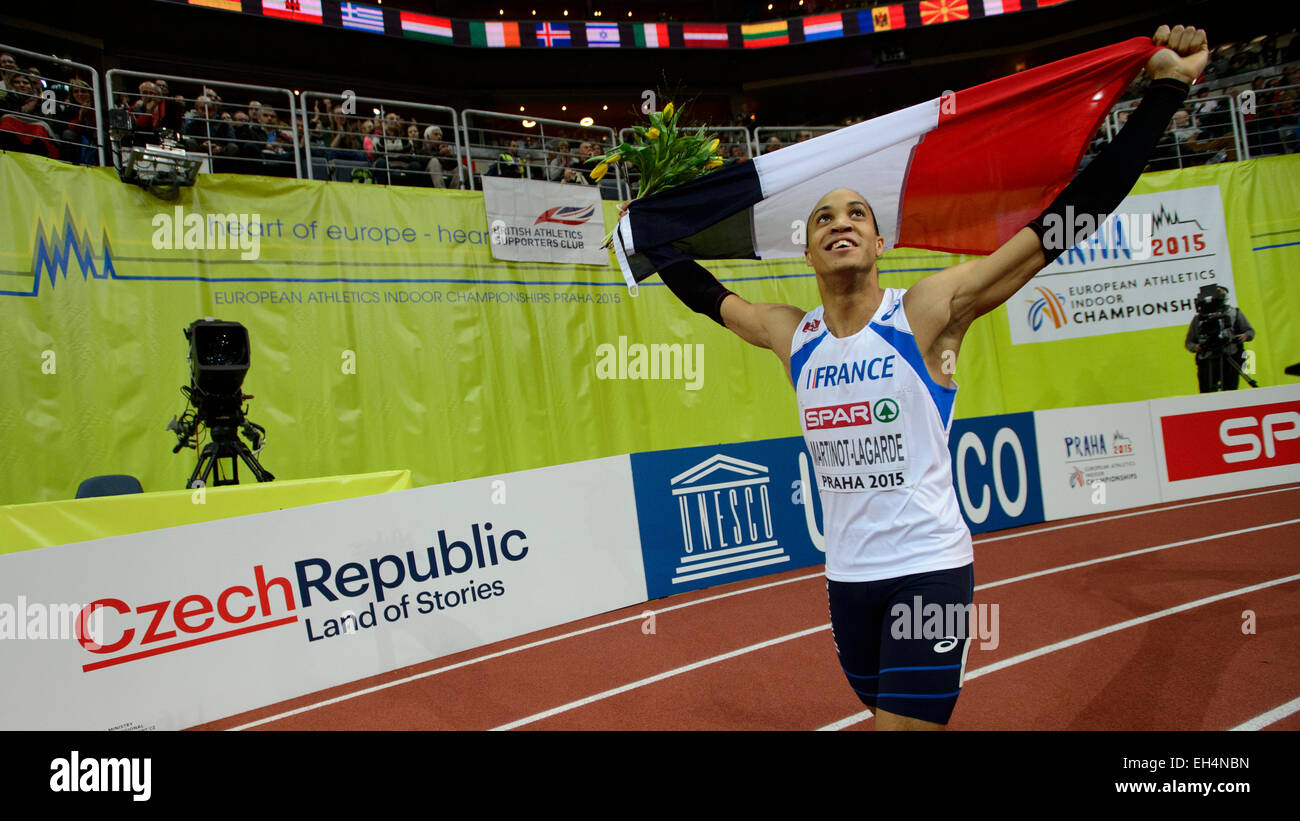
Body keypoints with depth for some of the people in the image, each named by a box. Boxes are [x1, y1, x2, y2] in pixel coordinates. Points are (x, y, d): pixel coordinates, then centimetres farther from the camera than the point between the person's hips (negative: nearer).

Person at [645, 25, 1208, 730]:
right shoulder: (791, 336, 2)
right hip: (847, 576, 5)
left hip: (930, 570, -4)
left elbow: (1070, 215, -12)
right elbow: (707, 295, 20)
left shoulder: (928, 312, -10)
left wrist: (1167, 88, -13)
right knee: (889, 716, 17)